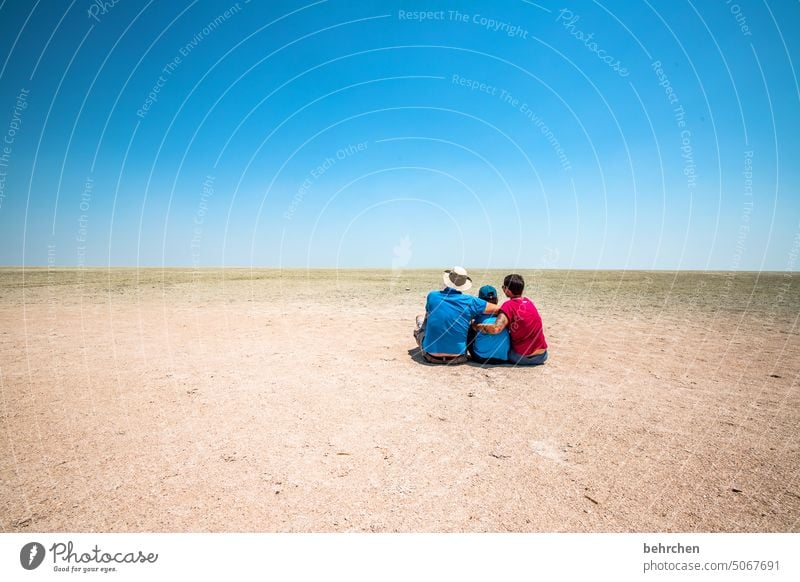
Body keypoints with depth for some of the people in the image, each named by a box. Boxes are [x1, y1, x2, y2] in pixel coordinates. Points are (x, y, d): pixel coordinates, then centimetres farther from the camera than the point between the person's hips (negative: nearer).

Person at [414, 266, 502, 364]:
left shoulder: (432, 296, -5)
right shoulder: (470, 302, -9)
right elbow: (498, 309, -2)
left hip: (431, 356, 0)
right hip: (457, 358, 0)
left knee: (420, 319, 24)